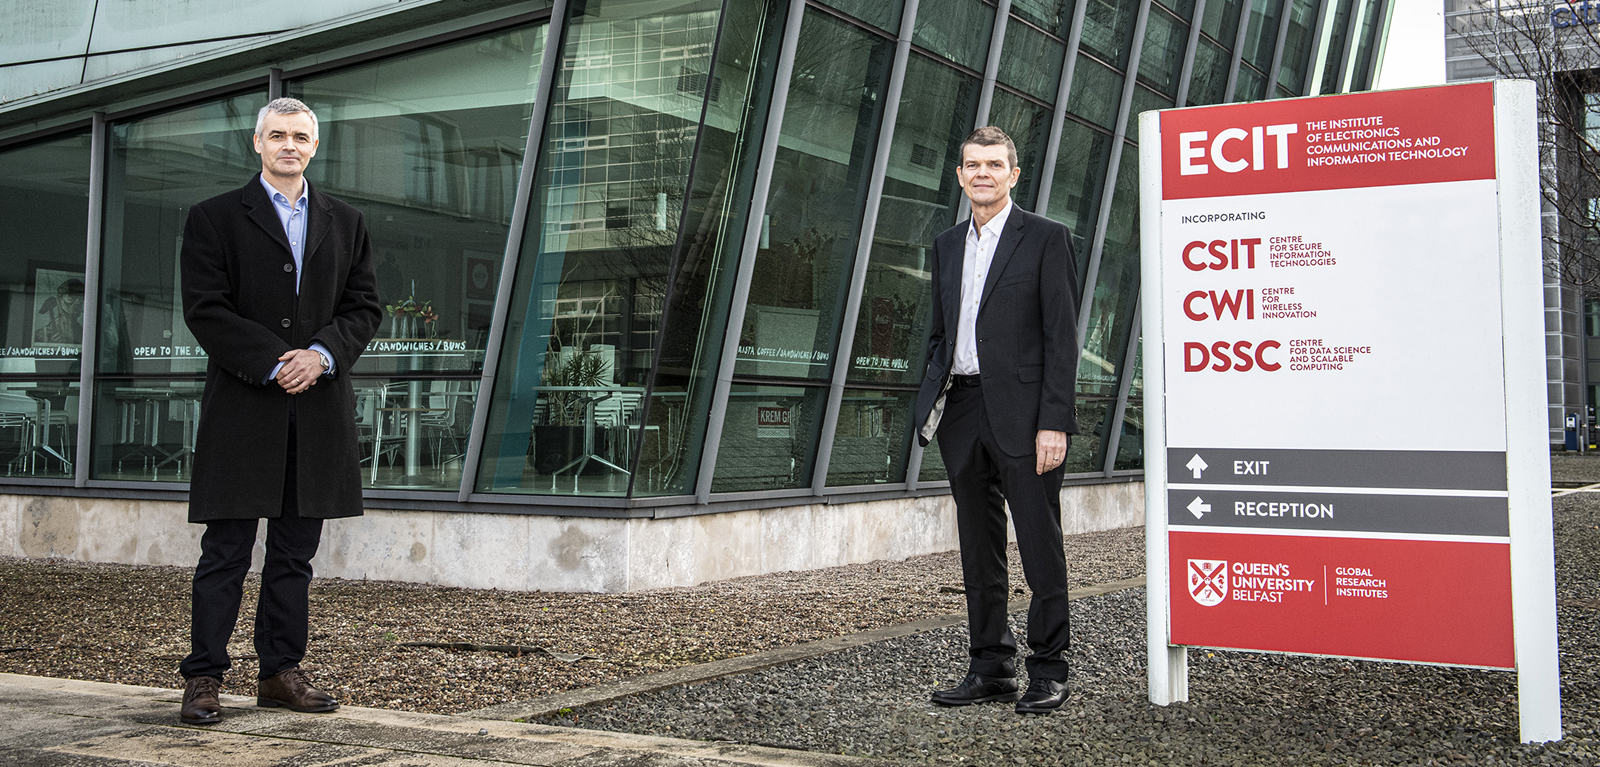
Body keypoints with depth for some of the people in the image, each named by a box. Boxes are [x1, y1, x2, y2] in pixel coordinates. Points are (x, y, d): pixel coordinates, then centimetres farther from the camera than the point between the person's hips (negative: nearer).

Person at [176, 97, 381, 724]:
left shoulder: (345, 223, 15)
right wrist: (274, 363, -15)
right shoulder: (215, 218, 4)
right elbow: (205, 310, -5)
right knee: (226, 551, -1)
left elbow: (363, 307, 10)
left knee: (295, 553, 8)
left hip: (318, 407, 4)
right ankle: (203, 678, 6)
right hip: (242, 407, -3)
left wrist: (322, 354, -9)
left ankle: (281, 673, 16)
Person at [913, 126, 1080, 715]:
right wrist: (933, 407, 10)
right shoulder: (946, 245, 16)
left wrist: (1053, 422, -15)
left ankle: (1049, 672, 8)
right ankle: (991, 669, 19)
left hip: (1022, 414, -6)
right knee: (980, 554, 10)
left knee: (1040, 546, -1)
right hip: (961, 411, 6)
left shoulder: (1045, 239, -2)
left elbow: (1062, 336, -8)